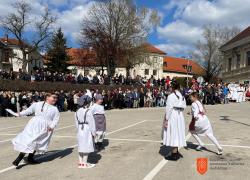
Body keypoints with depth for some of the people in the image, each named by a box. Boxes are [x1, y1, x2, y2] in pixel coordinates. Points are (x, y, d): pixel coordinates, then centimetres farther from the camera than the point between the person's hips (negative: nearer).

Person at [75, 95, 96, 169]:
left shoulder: (77, 111, 7)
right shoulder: (88, 111, -15)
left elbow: (77, 123, 12)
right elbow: (91, 122, -13)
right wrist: (93, 132, -7)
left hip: (80, 131, 7)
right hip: (87, 131, -7)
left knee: (81, 147, 14)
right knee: (87, 147, 2)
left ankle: (80, 163, 21)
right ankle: (85, 164, 8)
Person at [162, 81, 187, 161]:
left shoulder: (171, 96, -14)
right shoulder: (181, 96, 8)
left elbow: (169, 108, -16)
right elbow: (183, 107, 7)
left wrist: (166, 119, -12)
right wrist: (179, 112, 15)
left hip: (172, 116, -8)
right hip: (180, 116, 8)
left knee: (173, 134, -1)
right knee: (177, 134, 16)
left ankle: (174, 155, 5)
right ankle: (176, 152, 28)